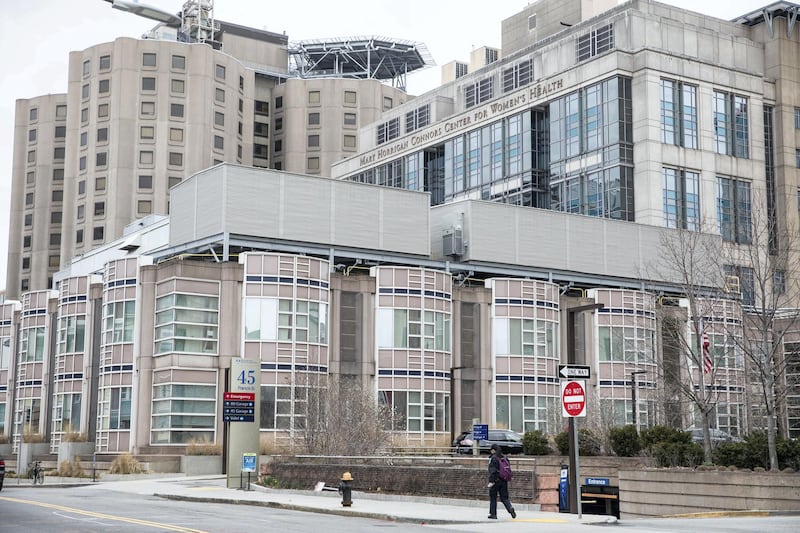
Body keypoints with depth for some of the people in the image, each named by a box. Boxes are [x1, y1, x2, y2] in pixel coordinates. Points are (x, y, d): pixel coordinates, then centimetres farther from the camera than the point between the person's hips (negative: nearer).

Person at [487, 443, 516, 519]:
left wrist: (491, 481, -16)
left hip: (496, 481, -6)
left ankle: (493, 514, 10)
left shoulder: (493, 458, -12)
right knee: (504, 497, 9)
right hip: (504, 481, 6)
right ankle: (510, 508, -15)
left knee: (493, 498, 7)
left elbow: (492, 471, -17)